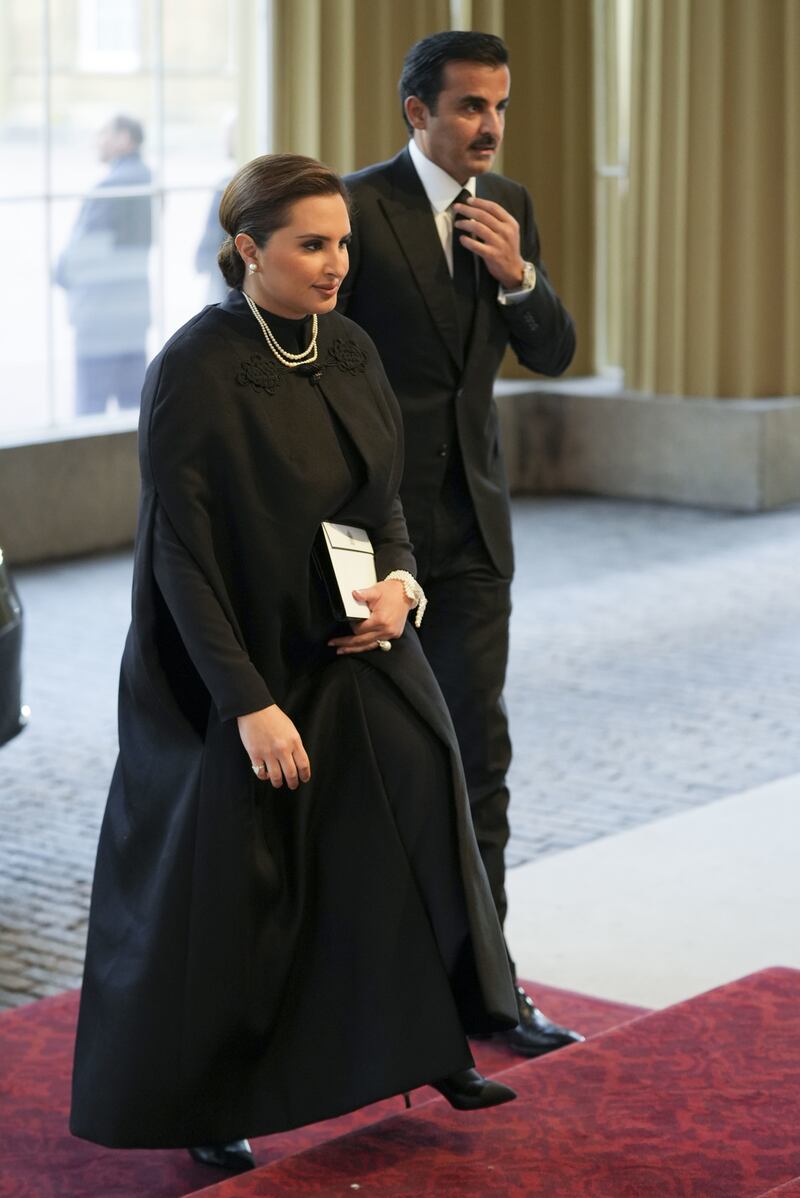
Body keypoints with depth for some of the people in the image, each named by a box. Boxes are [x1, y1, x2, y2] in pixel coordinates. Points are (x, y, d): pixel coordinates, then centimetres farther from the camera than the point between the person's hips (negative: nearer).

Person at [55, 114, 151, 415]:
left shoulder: (110, 187, -18)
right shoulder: (151, 183, 7)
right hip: (137, 308, 8)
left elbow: (82, 247, -14)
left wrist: (64, 276, 8)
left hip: (101, 310, -8)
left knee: (91, 402, -2)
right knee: (133, 401, 13)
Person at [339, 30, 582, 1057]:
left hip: (471, 520, 5)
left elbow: (552, 354, 6)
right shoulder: (355, 207, -12)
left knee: (478, 749, 3)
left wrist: (516, 273, -14)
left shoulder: (507, 207, 6)